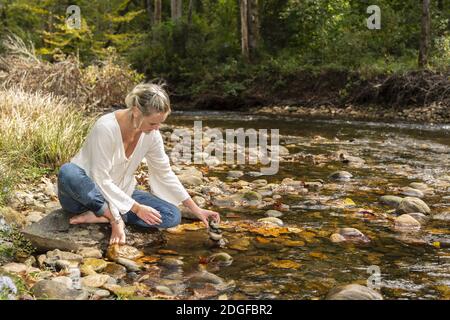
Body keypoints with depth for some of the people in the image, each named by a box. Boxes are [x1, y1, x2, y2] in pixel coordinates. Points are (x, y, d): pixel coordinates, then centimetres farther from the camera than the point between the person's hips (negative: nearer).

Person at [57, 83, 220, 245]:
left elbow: (165, 174, 2)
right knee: (67, 172, -40)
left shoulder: (151, 134, -9)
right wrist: (136, 208, -22)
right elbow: (101, 179, -25)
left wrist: (196, 209, 0)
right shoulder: (106, 128, -28)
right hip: (84, 192, -5)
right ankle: (114, 218, -24)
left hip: (119, 194, 6)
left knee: (172, 216, -15)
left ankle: (101, 215, -17)